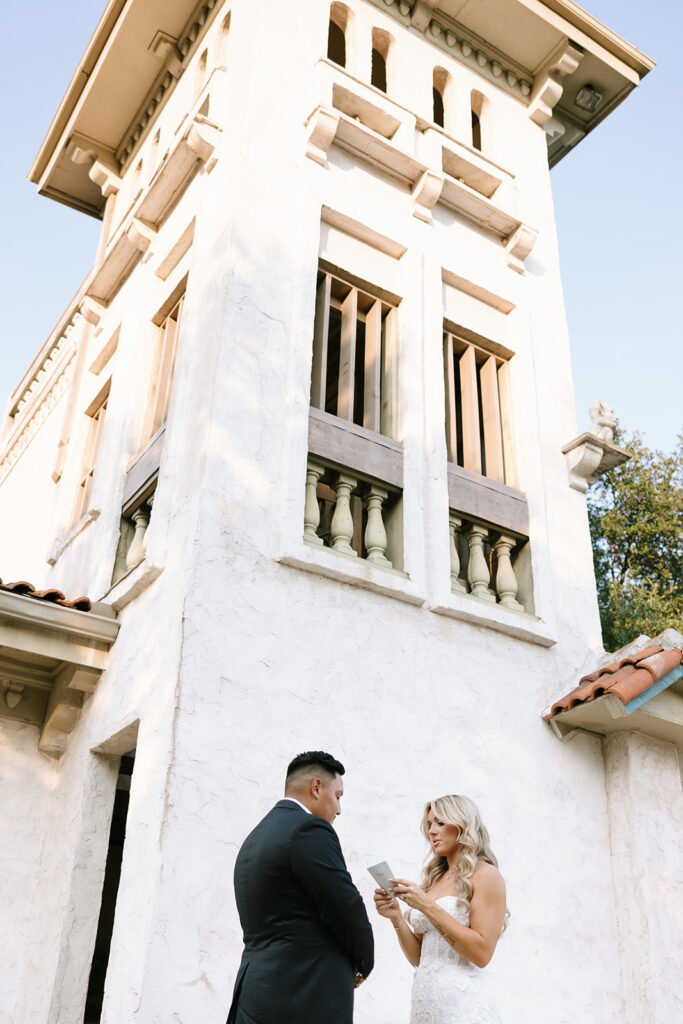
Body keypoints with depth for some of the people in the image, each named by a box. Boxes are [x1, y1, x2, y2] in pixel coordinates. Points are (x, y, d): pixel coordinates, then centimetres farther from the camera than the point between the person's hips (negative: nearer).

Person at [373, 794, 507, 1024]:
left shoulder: (484, 875, -6)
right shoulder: (434, 880, 12)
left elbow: (481, 953, -16)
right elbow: (418, 958, 12)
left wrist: (428, 906, -18)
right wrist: (396, 917, -5)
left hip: (462, 1004, -6)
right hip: (423, 1001, 6)